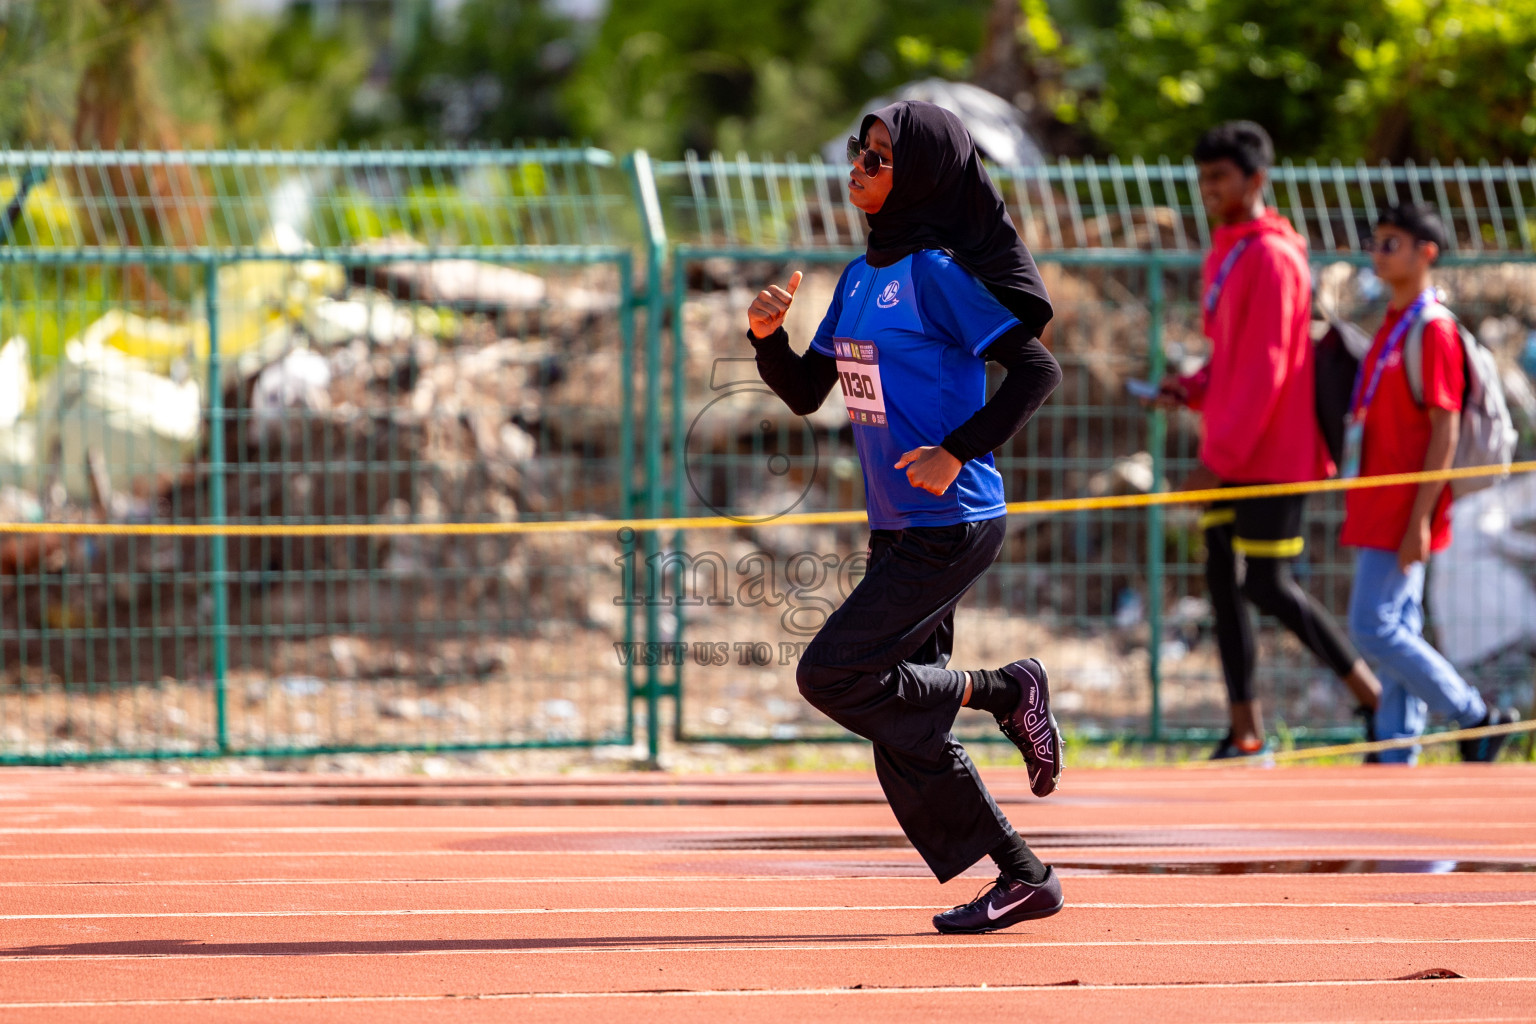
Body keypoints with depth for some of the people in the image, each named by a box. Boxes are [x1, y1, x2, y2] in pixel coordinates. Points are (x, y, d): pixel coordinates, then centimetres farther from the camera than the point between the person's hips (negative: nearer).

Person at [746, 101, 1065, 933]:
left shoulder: (938, 272, -13)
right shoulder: (861, 276, 12)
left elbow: (1037, 368, -17)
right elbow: (806, 394, 16)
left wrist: (958, 452, -23)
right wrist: (768, 338, -2)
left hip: (951, 527, -9)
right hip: (896, 529, 9)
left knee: (831, 675, -13)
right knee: (902, 731, 7)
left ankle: (1005, 690, 1)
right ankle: (1024, 878, 14)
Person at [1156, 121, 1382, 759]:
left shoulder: (1271, 257, -15)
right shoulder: (1225, 254, 14)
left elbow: (1265, 370, -20)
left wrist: (1219, 459, -22)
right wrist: (1193, 390, 4)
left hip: (1272, 453, -9)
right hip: (1230, 453, 9)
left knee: (1267, 585, -6)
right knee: (1223, 581, 5)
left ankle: (1375, 698, 7)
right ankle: (1246, 732, 7)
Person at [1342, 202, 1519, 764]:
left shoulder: (1433, 329, -14)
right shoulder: (1392, 323, 14)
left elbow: (1445, 429, -17)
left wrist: (1419, 518, -21)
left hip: (1404, 510, -9)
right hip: (1378, 508, 9)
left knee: (1374, 628, -10)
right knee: (1394, 631, 9)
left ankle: (1478, 717, -1)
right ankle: (1395, 759, 10)